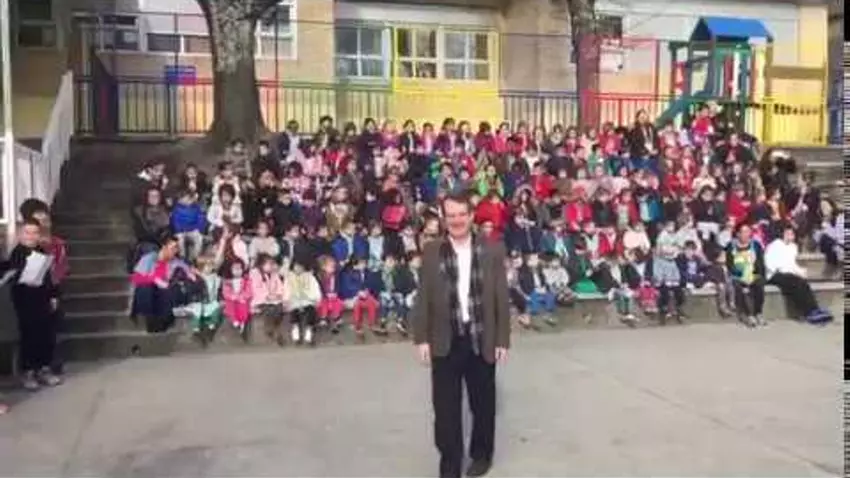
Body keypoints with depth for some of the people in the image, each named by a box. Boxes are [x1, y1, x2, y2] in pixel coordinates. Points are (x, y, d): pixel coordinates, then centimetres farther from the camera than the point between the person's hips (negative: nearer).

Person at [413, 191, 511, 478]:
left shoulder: (492, 250, -2)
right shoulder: (431, 252, -1)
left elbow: (502, 298, -1)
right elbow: (423, 297, 1)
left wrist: (502, 339, -3)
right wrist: (421, 337, -4)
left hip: (482, 339, 0)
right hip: (445, 341, 0)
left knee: (483, 402, 15)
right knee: (445, 406, 5)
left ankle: (481, 454, 37)